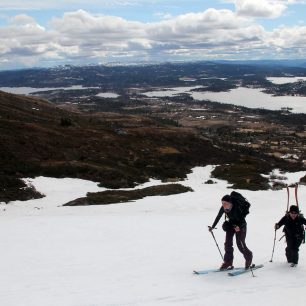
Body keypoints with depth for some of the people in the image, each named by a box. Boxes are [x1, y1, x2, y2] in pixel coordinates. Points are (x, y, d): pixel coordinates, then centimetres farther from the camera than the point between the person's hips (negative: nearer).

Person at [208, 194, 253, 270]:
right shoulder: (223, 208, -17)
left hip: (240, 226, -5)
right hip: (231, 225, 5)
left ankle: (248, 257, 20)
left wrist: (239, 227, -48)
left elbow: (243, 221, -30)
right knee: (227, 243, -5)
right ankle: (228, 262, 1)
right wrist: (212, 227, -3)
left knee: (240, 244, -7)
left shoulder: (236, 208, -32)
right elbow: (218, 217, -3)